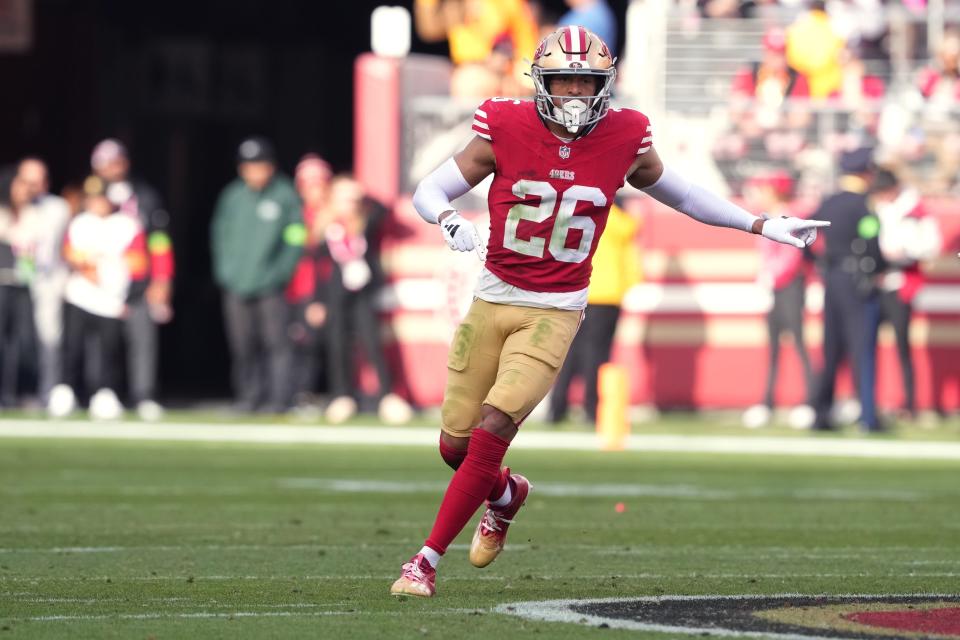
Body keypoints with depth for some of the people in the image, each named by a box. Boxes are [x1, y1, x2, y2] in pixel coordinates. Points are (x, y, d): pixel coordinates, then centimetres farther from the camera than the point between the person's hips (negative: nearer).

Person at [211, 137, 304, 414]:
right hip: (236, 287, 3)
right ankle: (249, 394, 15)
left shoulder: (285, 195, -1)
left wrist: (279, 272, -9)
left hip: (270, 286, -3)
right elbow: (220, 234, 14)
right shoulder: (232, 196, 8)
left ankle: (279, 397, -4)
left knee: (276, 341, -6)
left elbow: (295, 239, -1)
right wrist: (224, 271, 3)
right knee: (243, 346, 6)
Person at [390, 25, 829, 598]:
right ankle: (507, 495, 42)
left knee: (490, 434, -17)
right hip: (493, 299, 1)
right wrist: (450, 220, -28)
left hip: (555, 313, -1)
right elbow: (428, 192, -4)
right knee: (456, 445, 7)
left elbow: (676, 191, 14)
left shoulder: (624, 138, -5)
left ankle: (428, 560, -6)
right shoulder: (506, 130, -9)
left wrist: (762, 225, 16)